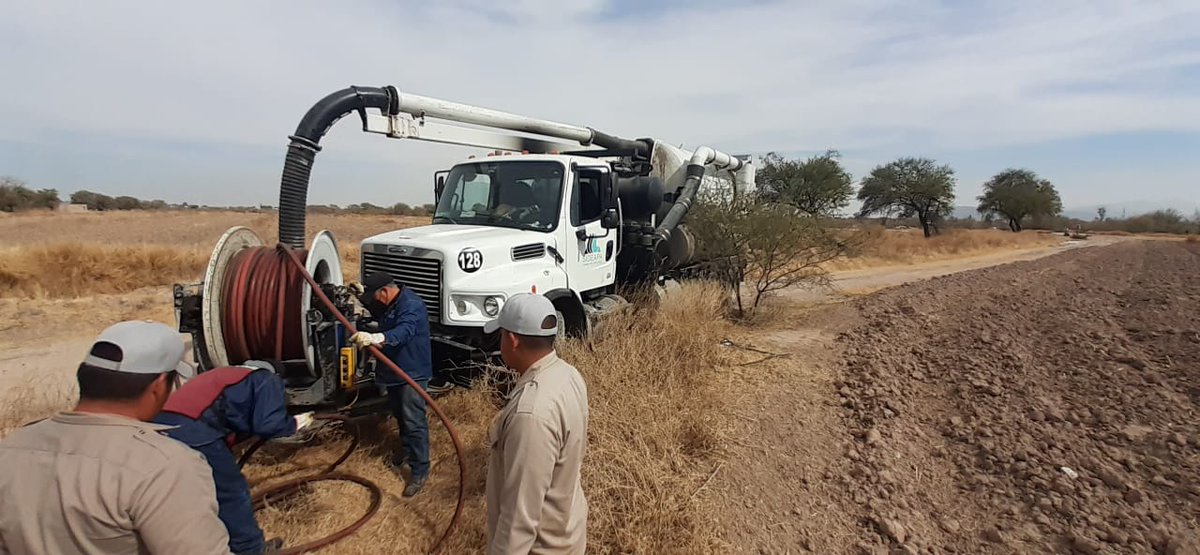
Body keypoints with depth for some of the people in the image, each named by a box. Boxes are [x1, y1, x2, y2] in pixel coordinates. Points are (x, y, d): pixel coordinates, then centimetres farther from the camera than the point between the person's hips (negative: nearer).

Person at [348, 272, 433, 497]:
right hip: (394, 371, 10)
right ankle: (406, 449, 47)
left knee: (414, 422, -9)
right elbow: (378, 314, 30)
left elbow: (403, 332, -41)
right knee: (399, 414, 25)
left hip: (412, 373, -10)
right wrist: (363, 295, 13)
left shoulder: (411, 305, -24)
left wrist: (374, 338, -57)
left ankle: (419, 471, -1)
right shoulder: (391, 304, 9)